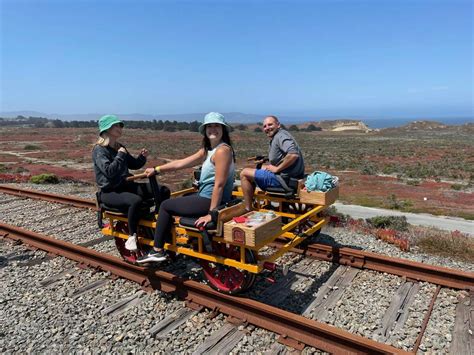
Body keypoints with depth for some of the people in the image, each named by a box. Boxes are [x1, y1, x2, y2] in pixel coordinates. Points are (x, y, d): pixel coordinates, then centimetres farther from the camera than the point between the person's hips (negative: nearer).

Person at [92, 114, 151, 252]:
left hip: (125, 185, 7)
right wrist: (120, 155, -16)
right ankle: (132, 237, -19)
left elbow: (134, 165, 20)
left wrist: (142, 157, 1)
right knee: (136, 200, -38)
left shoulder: (119, 147, 12)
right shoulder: (99, 150, -10)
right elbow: (109, 171, -24)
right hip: (109, 192, -7)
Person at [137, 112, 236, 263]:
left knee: (166, 206, 5)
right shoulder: (207, 150, 11)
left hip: (210, 200, -10)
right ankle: (165, 242, 36)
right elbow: (181, 163, 15)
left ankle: (157, 250, 15)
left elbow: (219, 184, -24)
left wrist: (211, 213, -24)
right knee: (176, 200, 30)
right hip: (208, 197, 10)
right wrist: (156, 169, 17)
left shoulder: (222, 150, -19)